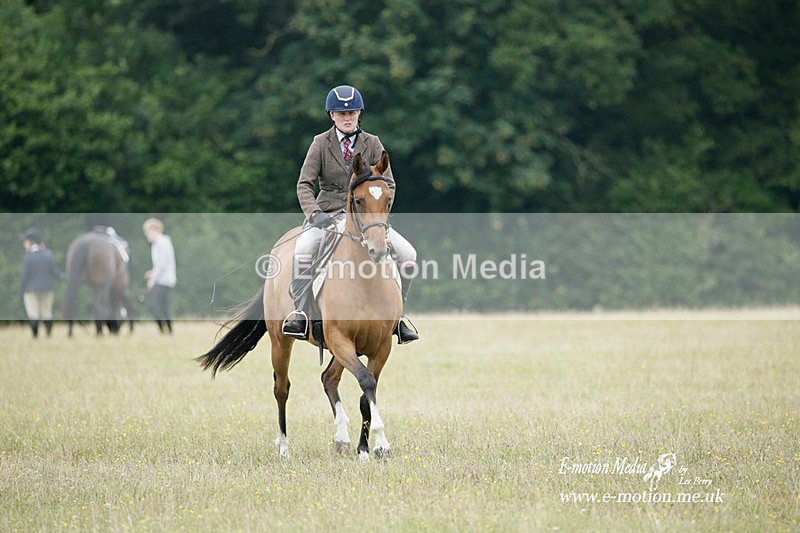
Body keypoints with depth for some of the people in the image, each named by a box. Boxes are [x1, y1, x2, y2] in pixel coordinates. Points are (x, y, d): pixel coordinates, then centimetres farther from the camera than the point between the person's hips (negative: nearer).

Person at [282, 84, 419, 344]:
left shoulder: (372, 144, 5)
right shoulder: (321, 143, 1)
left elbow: (388, 184, 5)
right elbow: (304, 184, -4)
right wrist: (315, 214, -22)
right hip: (328, 213, -2)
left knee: (407, 254, -18)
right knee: (303, 248, -34)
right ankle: (299, 312, -22)